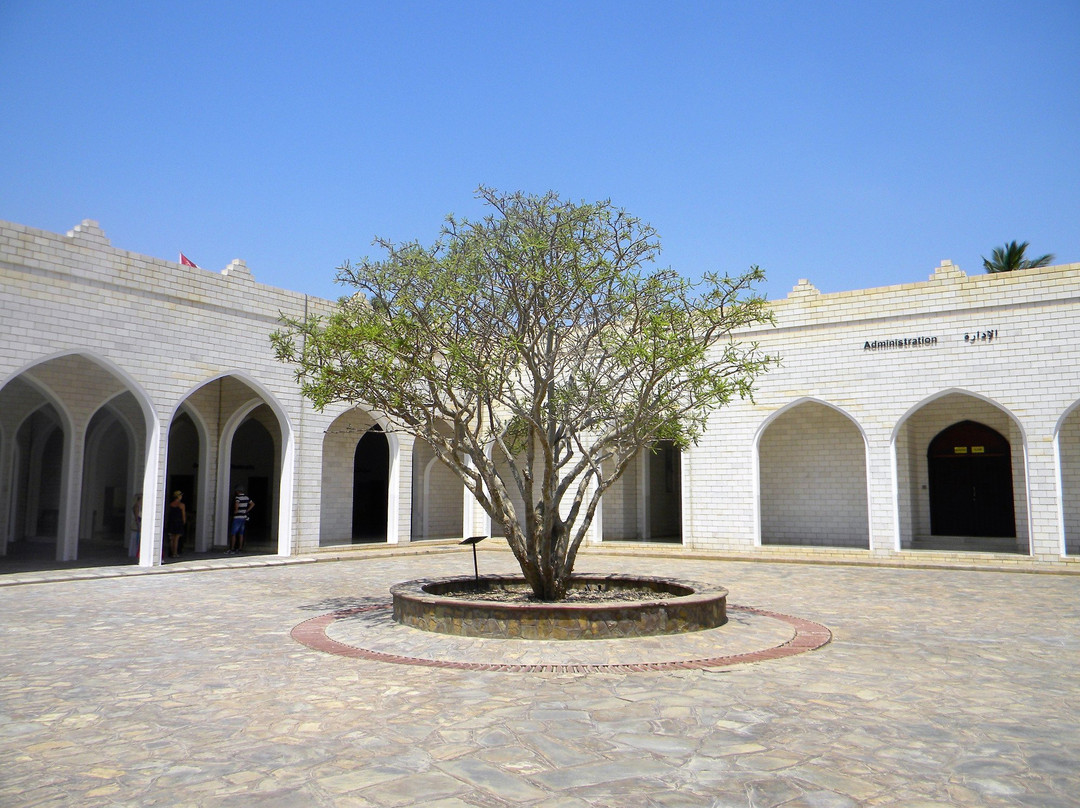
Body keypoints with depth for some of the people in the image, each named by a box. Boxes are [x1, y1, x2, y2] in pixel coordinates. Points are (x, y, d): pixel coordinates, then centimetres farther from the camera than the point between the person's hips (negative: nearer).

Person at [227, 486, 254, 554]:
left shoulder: (237, 497, -12)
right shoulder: (247, 497, 9)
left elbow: (237, 504, -33)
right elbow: (252, 504, 20)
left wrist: (236, 510, -16)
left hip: (237, 517, -7)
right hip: (244, 517, 7)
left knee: (233, 534, -3)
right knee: (241, 534, 13)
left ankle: (232, 549, -5)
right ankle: (240, 548, 15)